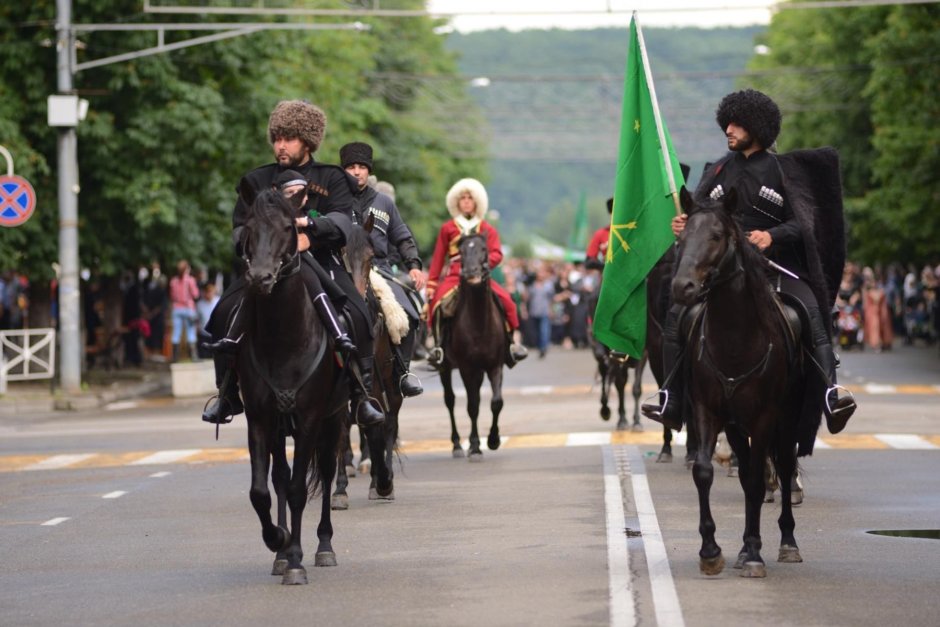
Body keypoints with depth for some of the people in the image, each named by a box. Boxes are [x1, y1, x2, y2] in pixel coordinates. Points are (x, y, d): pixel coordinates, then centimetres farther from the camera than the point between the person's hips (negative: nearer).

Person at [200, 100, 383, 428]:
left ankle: (362, 394, -12)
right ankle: (227, 393, -8)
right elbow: (240, 228, 9)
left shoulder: (331, 179, 9)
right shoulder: (257, 180, 14)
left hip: (318, 262, -1)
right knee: (226, 311, -22)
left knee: (357, 315, -25)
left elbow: (342, 220, -7)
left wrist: (310, 225, -26)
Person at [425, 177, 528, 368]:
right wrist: (431, 284, 1)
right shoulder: (447, 229, 12)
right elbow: (438, 258, 11)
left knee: (505, 300, -22)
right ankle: (438, 346, -22)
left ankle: (510, 342, -9)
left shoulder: (487, 230, 14)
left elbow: (497, 254, 3)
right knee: (438, 301, -29)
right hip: (455, 276, 0)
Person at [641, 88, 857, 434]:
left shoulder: (783, 169, 1)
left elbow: (803, 221, -5)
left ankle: (831, 396, -33)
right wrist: (682, 224, -8)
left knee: (812, 313, -26)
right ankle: (671, 402, -2)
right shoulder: (719, 171, 12)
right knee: (677, 317, -9)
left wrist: (772, 235, -23)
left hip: (775, 265, -4)